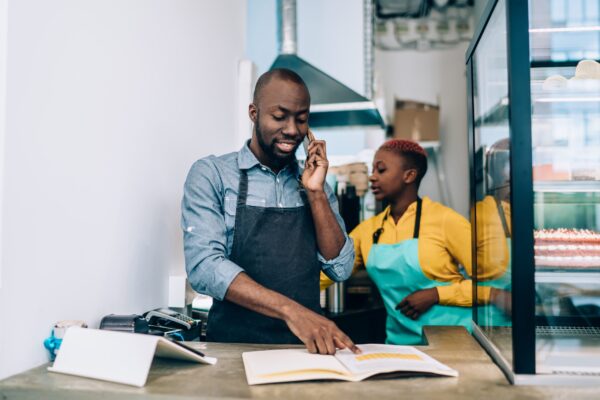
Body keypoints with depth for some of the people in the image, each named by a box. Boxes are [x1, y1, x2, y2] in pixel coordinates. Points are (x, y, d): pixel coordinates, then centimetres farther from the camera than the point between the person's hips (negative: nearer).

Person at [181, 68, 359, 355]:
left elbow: (340, 269, 5)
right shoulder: (210, 174, -2)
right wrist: (290, 309, -24)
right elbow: (204, 265, -14)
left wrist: (315, 192, -5)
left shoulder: (314, 184, 10)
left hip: (307, 344, 3)